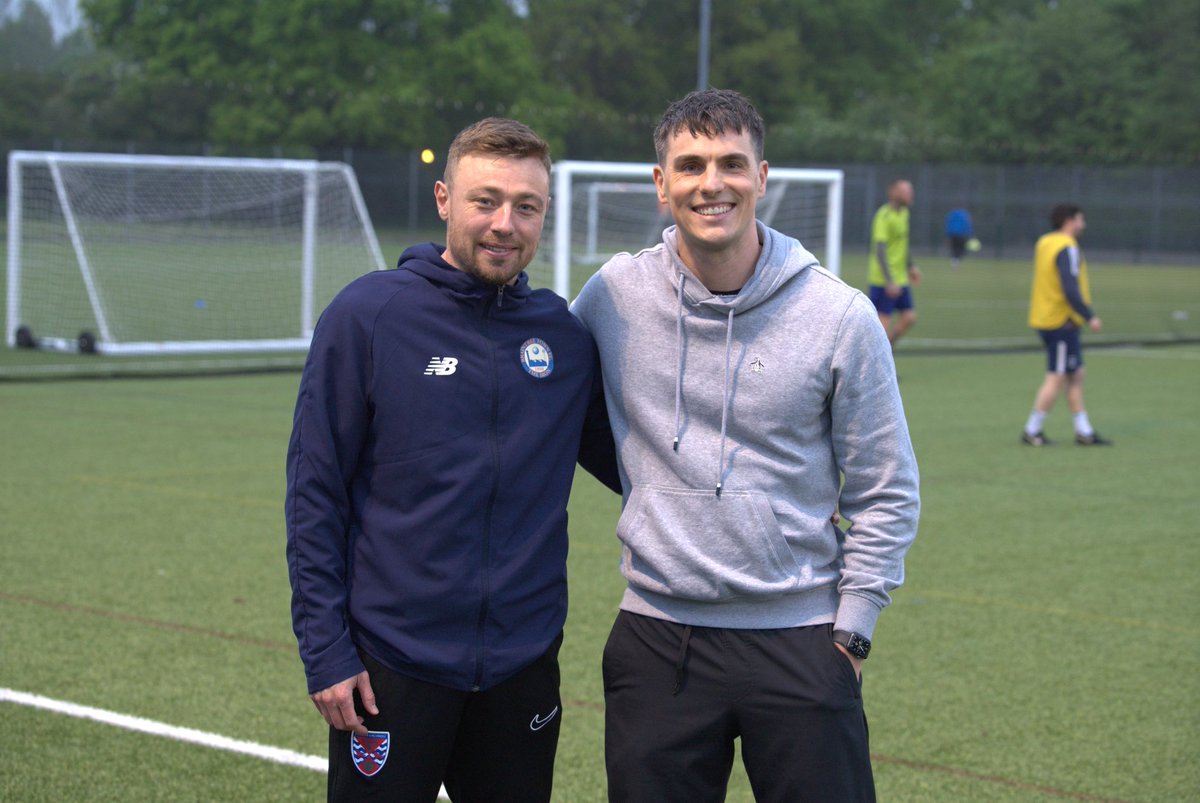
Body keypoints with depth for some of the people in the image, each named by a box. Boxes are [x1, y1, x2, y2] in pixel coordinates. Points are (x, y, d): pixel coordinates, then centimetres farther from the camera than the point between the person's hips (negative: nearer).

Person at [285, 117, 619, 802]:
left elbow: (624, 462, 15)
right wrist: (324, 647, -9)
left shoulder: (565, 334, 4)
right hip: (391, 666, -3)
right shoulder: (368, 314, -7)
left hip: (524, 666, 4)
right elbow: (315, 490, -5)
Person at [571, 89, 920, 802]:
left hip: (801, 641, -1)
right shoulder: (612, 295, -1)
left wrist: (851, 628, -1)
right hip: (656, 636, 2)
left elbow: (886, 493, 2)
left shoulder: (840, 314, -4)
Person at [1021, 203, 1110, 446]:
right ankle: (1032, 431, 2)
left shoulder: (1044, 243, 11)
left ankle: (1084, 432, 16)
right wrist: (1090, 317, -17)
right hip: (1062, 322, -10)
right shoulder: (1067, 249, -17)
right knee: (1057, 378, -3)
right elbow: (1071, 291, -24)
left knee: (1076, 375, 13)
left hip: (1045, 317, 10)